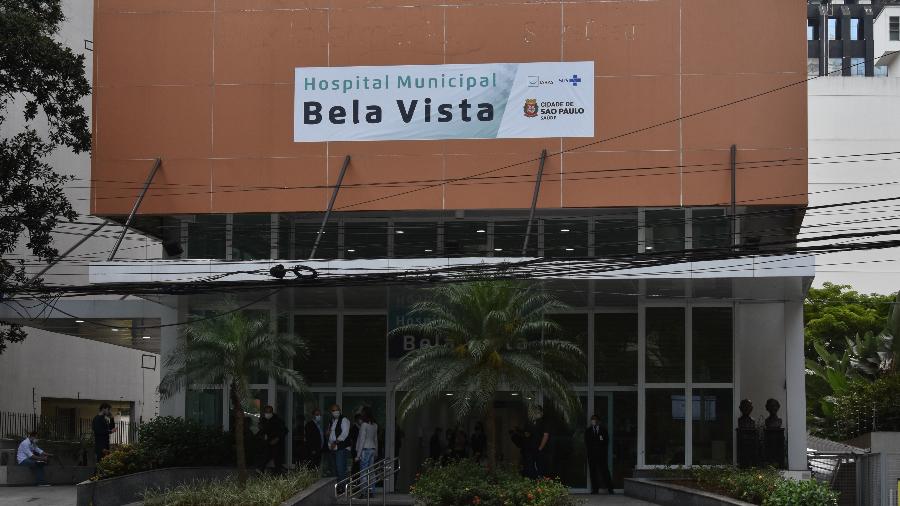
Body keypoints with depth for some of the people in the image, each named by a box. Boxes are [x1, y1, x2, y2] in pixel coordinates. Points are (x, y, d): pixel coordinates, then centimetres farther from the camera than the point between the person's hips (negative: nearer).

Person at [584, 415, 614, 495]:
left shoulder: (604, 430, 10)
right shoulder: (588, 431, 13)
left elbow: (606, 441, 6)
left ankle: (610, 489, -5)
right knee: (593, 471, -1)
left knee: (604, 470, -6)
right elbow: (586, 442, 9)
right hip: (591, 454, 2)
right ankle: (595, 489, 2)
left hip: (601, 453, -2)